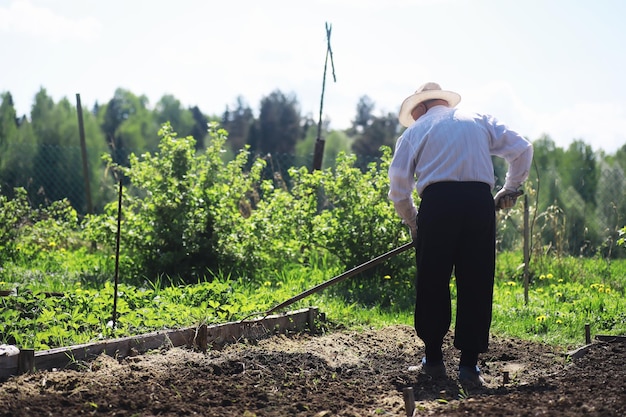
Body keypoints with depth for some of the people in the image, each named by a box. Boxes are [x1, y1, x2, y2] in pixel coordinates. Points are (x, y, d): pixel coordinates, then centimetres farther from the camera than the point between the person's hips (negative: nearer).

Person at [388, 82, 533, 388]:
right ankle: (468, 365, 2)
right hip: (480, 202, 1)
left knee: (431, 284, 11)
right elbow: (522, 150, 17)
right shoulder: (479, 121, 23)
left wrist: (413, 225, 25)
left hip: (437, 202, -1)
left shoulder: (414, 131, 18)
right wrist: (510, 189, 30)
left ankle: (433, 358, 17)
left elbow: (398, 189, 12)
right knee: (476, 285, 5)